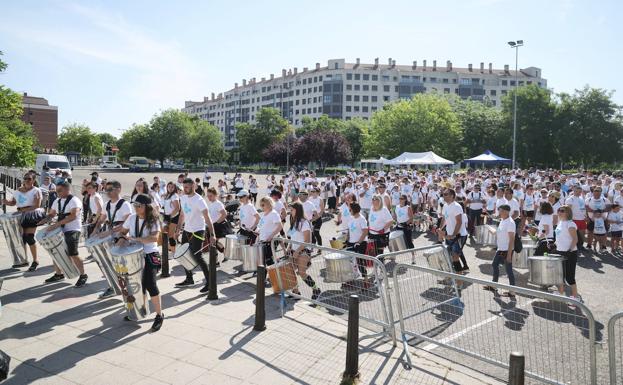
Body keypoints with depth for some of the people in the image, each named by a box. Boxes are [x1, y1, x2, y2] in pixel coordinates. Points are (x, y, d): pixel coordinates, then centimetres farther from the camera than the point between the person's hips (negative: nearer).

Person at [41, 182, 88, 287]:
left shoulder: (74, 201, -14)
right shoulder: (57, 201, 11)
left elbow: (73, 216, -28)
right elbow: (51, 214, 21)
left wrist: (56, 224, -32)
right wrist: (43, 221, -1)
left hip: (72, 231, -8)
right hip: (59, 231, 8)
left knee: (73, 254, -10)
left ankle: (83, 276, 4)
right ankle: (58, 274, 31)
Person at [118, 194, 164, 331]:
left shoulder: (153, 221, -13)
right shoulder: (132, 218, 2)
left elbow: (154, 238, -28)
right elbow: (123, 231, 17)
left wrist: (135, 239, -32)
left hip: (150, 256, -5)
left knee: (150, 284, -13)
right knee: (138, 284, 11)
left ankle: (159, 315, -2)